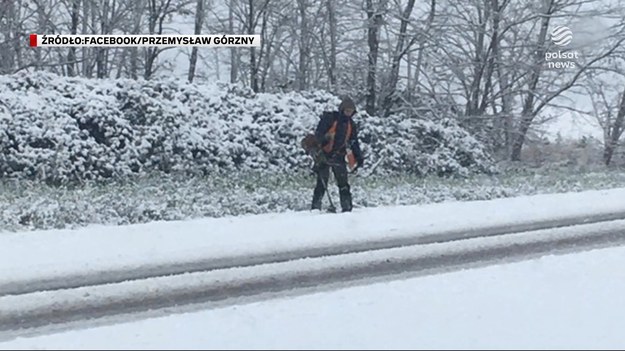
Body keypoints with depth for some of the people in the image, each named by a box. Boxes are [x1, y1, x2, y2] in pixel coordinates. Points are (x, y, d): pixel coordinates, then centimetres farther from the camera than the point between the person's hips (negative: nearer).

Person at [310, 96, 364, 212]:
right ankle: (315, 208, 0)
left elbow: (354, 143, 17)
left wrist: (359, 158, 9)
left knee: (343, 183, -1)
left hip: (339, 157, 5)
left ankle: (347, 208, 1)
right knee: (322, 183, -5)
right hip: (324, 155, -5)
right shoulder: (329, 118, -6)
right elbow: (318, 133, -10)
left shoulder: (350, 125, 12)